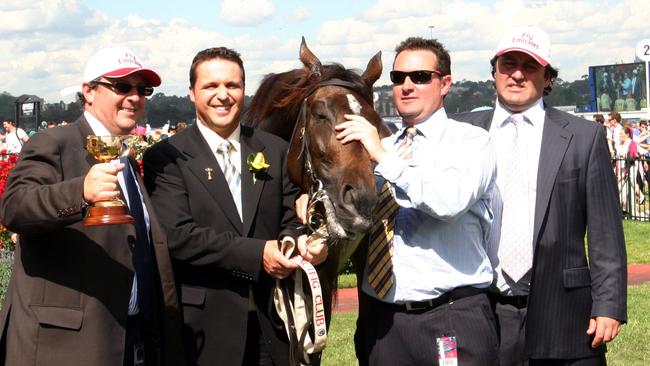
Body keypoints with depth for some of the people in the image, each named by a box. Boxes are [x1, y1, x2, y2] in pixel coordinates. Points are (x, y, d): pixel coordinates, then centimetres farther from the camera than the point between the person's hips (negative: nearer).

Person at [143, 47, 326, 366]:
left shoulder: (275, 151, 9)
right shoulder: (166, 157, -4)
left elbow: (291, 222, 8)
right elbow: (177, 235, -15)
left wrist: (303, 243, -16)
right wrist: (257, 253, -22)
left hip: (271, 322, 4)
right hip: (204, 326, -4)